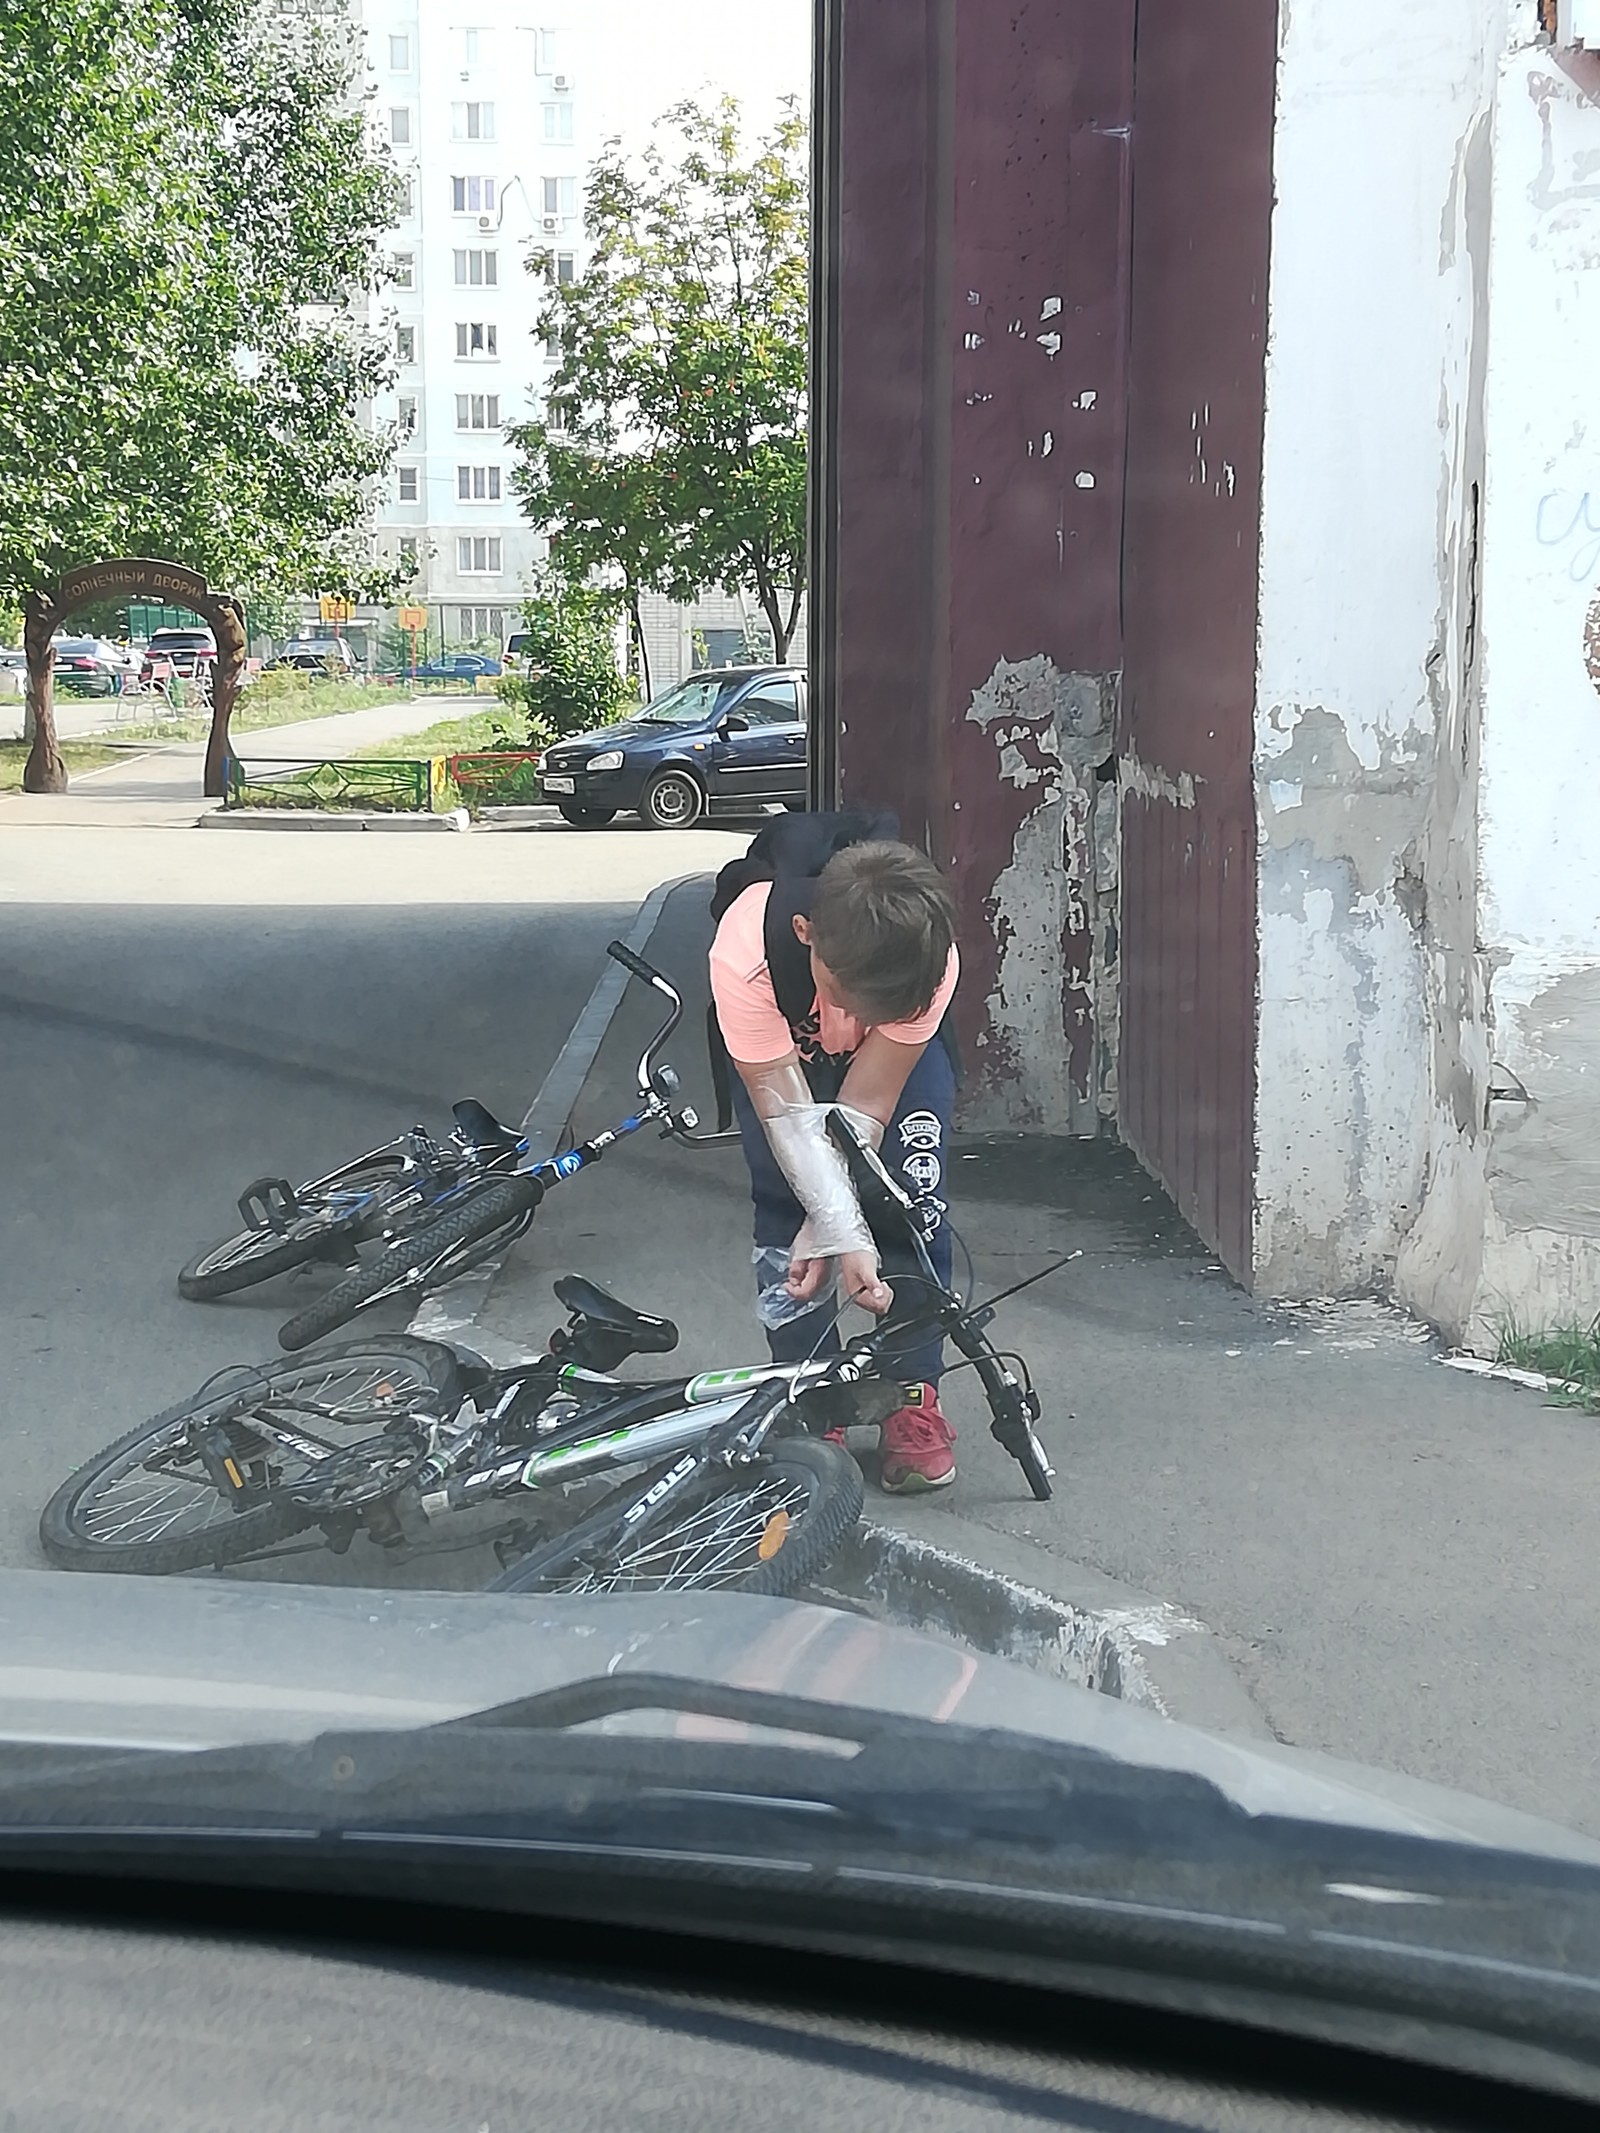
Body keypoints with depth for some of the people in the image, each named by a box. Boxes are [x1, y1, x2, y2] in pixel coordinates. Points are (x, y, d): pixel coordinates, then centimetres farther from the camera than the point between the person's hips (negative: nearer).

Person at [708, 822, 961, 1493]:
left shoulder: (934, 961, -40)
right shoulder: (744, 958, -44)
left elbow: (865, 1106, -30)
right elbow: (788, 1116, -36)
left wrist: (823, 1232, -29)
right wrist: (845, 1236, -38)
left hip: (905, 1031, 1)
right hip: (782, 1040, 0)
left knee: (913, 1199, -13)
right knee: (785, 1204, -12)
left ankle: (913, 1402, 0)